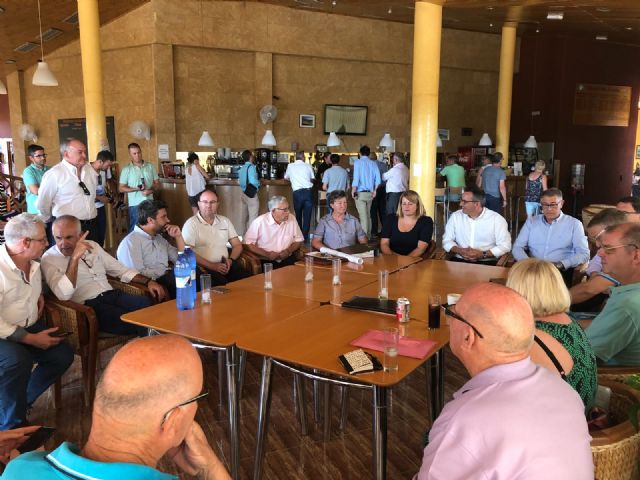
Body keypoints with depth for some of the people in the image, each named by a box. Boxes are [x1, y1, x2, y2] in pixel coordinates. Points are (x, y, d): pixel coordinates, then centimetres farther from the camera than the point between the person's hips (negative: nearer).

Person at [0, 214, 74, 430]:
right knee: (18, 361, -34)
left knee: (63, 355, -10)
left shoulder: (34, 262, 3)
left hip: (30, 326, 8)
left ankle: (21, 401, 11)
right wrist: (31, 339, -25)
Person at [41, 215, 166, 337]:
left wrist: (148, 281, 7)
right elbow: (63, 295, -18)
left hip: (112, 295, 6)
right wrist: (74, 257, -23)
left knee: (149, 305, -24)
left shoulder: (92, 246, 15)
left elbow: (121, 270, 22)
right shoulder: (49, 259, 0)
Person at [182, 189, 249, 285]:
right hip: (204, 267, -5)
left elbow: (237, 245, 19)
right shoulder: (191, 224, 0)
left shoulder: (225, 221, 17)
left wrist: (230, 260, -3)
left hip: (225, 265, 5)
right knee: (221, 283, -35)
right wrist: (212, 266, -15)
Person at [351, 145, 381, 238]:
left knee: (363, 216, -5)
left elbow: (356, 178, -14)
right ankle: (368, 235, 21)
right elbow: (378, 179, 3)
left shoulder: (357, 162, -7)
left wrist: (353, 191, -5)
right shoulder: (373, 163, 5)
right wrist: (374, 190, 14)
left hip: (360, 192, -5)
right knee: (368, 215, 15)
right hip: (370, 193, 5)